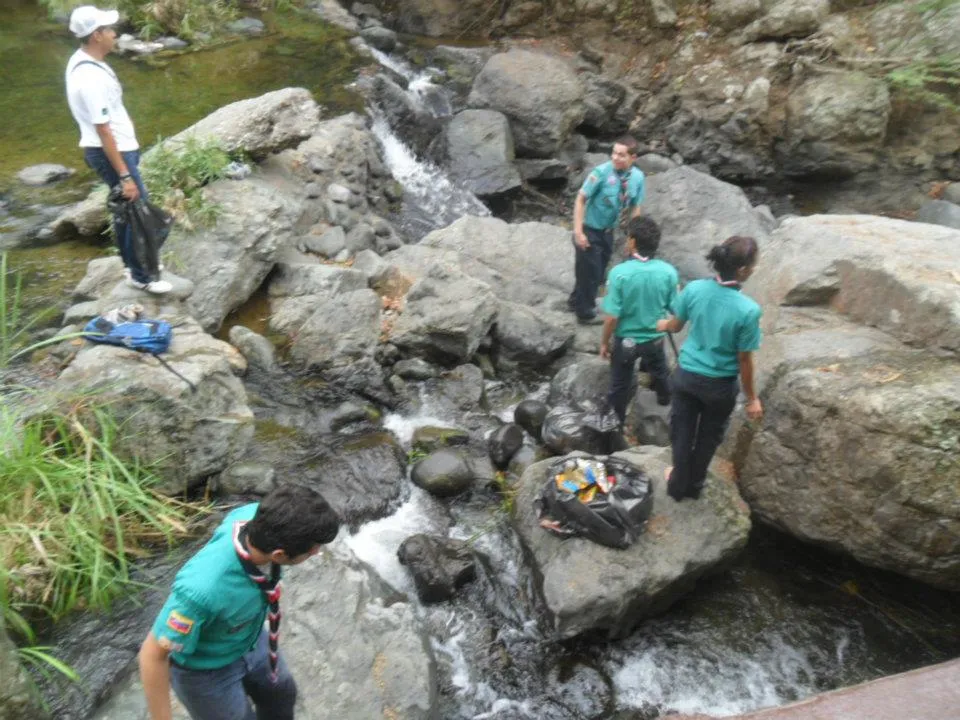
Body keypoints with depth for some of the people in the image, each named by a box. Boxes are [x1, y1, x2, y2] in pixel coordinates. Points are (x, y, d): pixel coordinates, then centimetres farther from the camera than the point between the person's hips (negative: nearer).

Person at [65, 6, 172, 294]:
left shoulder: (80, 60, 5)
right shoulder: (91, 78, -27)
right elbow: (103, 132, -27)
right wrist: (125, 176, -25)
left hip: (117, 148, 10)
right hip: (111, 152, -10)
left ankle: (133, 263, 37)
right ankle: (140, 276, 10)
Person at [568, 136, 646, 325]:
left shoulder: (638, 177, -8)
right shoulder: (601, 172, -24)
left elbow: (635, 208, 4)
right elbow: (581, 199, -19)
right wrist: (578, 231, -22)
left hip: (608, 231, 6)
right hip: (590, 230, -6)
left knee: (598, 272, 19)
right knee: (589, 271, 4)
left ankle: (577, 301, 43)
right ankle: (586, 313, 25)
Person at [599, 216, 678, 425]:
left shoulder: (619, 273, -26)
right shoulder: (669, 272, -17)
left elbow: (612, 316, -22)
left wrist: (604, 342, -6)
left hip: (626, 340, -3)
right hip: (656, 337, 3)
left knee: (620, 384, 19)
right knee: (659, 371, 33)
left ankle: (615, 421, 39)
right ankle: (665, 397, 60)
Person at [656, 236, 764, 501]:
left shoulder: (694, 289, -17)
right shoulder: (748, 310, -27)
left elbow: (676, 325, 1)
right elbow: (744, 360, -17)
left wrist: (662, 325, 26)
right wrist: (752, 398, -2)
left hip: (686, 375, 2)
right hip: (720, 384, -2)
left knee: (682, 431, 22)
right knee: (708, 437, 23)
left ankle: (678, 484, 41)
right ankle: (694, 485, 44)